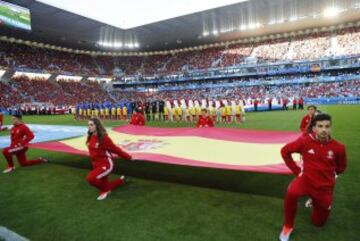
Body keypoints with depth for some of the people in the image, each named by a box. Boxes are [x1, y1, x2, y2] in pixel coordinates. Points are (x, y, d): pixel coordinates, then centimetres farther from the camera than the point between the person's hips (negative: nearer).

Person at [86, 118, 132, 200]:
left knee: (91, 178, -28)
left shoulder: (104, 138, -21)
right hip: (96, 165, 8)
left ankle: (104, 190, 1)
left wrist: (128, 157, -7)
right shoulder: (90, 137, -1)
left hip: (106, 165, -8)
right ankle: (122, 180, 44)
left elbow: (116, 149, -14)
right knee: (105, 185, 19)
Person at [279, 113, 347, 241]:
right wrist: (297, 170, -3)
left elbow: (341, 167, 8)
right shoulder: (304, 141, -16)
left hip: (325, 187, 2)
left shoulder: (338, 147, -13)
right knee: (291, 193, -35)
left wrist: (329, 176, 8)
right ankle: (288, 226, -10)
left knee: (318, 222, 14)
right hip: (306, 179, -1)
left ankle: (316, 202, 46)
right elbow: (285, 151, -3)